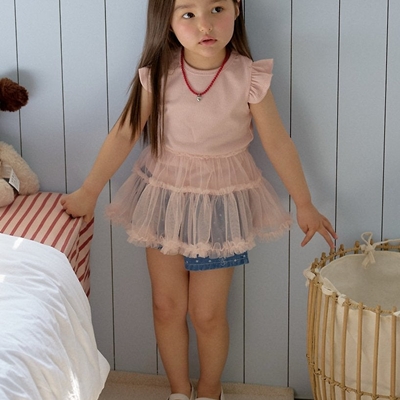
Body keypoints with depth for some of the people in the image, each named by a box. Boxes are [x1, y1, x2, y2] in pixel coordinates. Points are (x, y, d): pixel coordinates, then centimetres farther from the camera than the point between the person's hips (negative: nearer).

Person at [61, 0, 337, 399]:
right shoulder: (157, 75, -12)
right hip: (164, 197, 2)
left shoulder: (249, 77, -15)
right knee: (167, 306, 10)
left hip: (221, 204, -2)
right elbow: (124, 133, -6)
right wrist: (88, 192, -4)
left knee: (207, 313, 6)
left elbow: (278, 144, -7)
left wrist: (304, 205, 0)